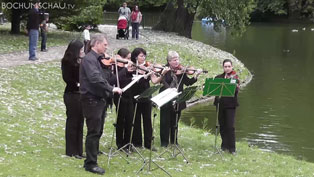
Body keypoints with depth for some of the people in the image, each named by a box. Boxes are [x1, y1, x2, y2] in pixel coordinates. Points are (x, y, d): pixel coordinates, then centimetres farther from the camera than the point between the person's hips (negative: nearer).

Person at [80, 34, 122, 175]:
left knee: (97, 132, 14)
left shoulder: (96, 59, 17)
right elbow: (95, 79, -29)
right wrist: (111, 89, -30)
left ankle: (90, 161, 22)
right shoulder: (89, 59, -15)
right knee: (94, 132, -7)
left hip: (98, 99, 10)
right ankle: (91, 163, -1)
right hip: (91, 99, -10)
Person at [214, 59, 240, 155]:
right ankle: (224, 145, 20)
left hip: (231, 104, -3)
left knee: (230, 126, -9)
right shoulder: (218, 77, 11)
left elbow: (236, 90, -10)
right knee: (222, 126, 8)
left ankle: (232, 148, -6)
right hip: (220, 104, 3)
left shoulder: (235, 77, 3)